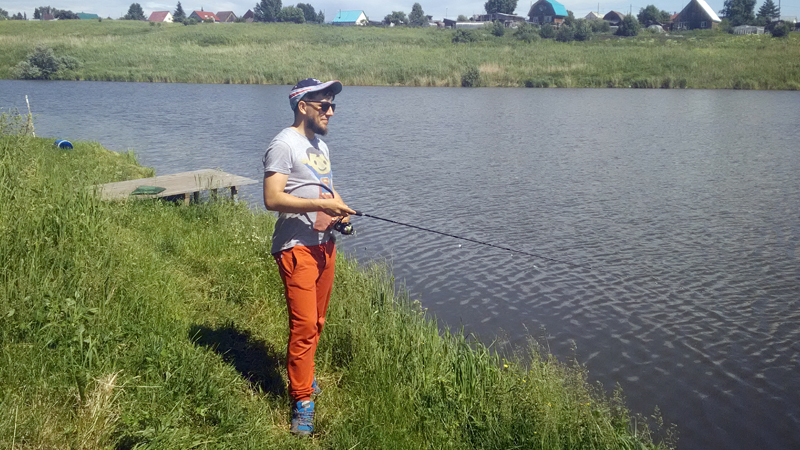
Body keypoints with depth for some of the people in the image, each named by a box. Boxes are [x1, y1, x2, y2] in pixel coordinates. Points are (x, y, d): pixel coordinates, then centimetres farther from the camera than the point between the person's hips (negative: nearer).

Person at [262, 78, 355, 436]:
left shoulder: (321, 146, 18)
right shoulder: (285, 144, -10)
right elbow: (273, 198, -20)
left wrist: (340, 212, 7)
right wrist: (322, 204, -20)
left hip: (324, 244, 9)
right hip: (296, 247, -9)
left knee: (316, 322, 13)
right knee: (304, 325, -9)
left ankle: (302, 376, 30)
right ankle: (302, 402, 1)